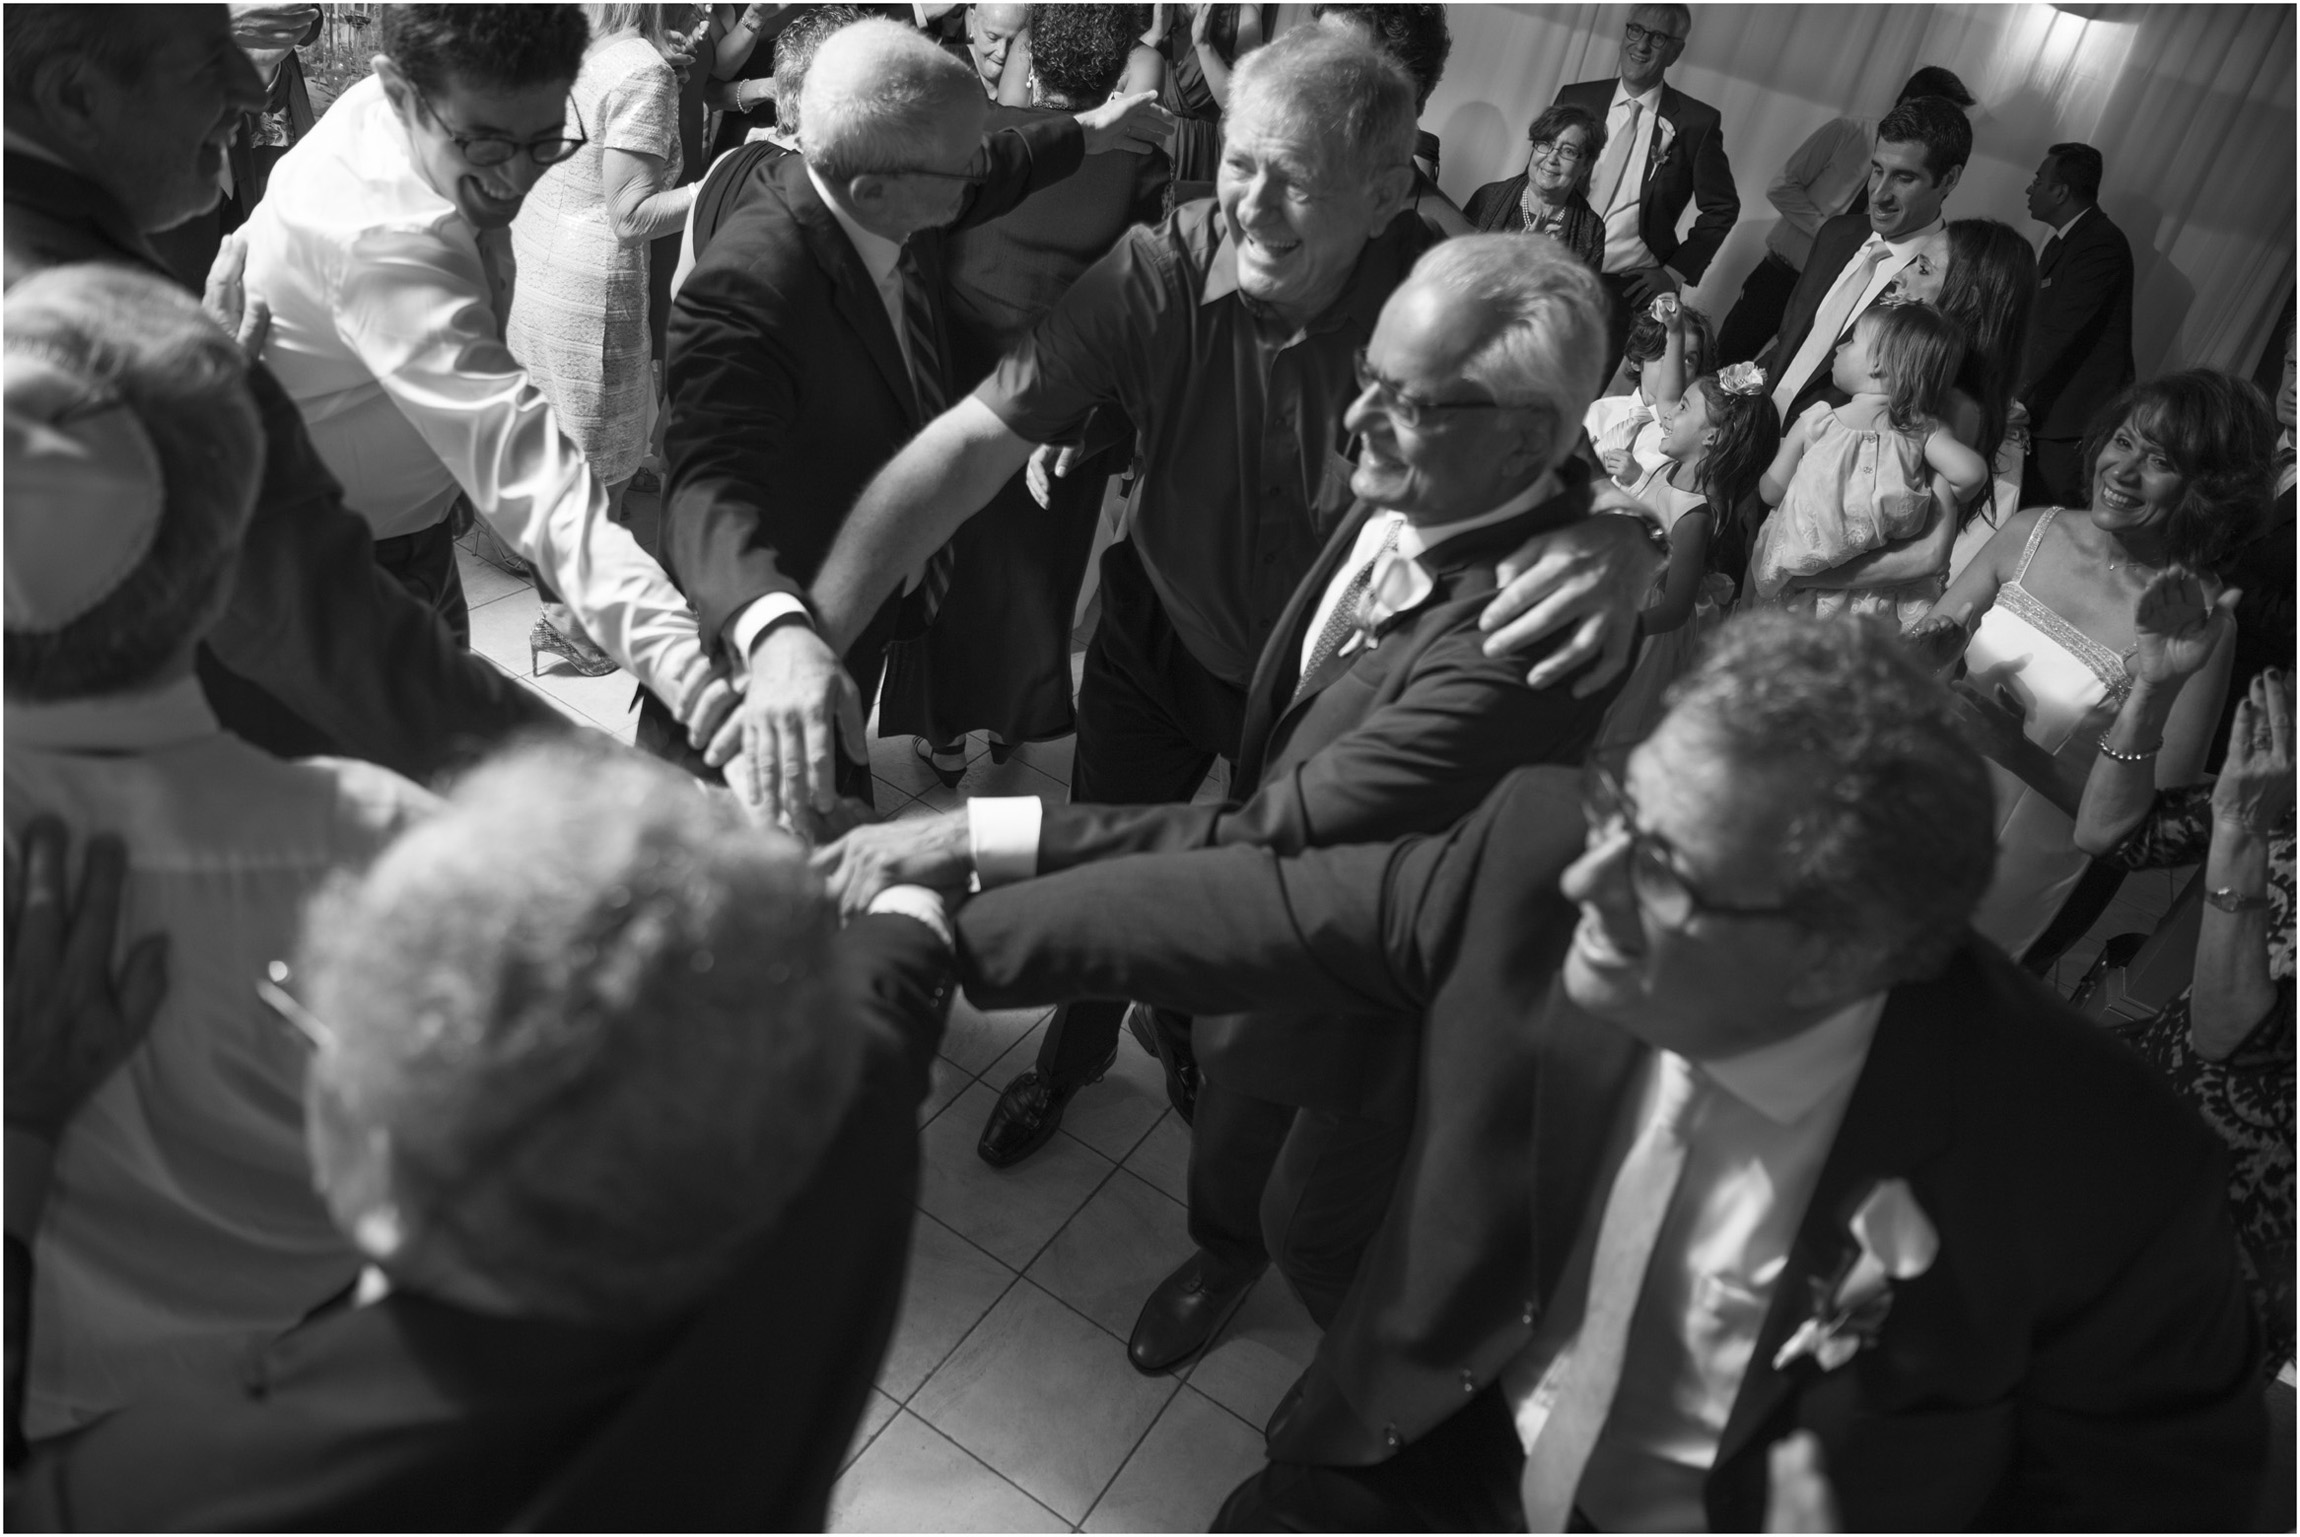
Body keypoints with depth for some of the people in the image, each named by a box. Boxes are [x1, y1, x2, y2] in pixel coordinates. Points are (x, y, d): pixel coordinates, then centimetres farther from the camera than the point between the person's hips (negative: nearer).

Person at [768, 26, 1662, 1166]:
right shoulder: (1156, 274, -26)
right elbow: (970, 441, -31)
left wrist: (1616, 546, -53)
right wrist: (804, 632, -43)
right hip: (1160, 638, 1)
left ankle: (1207, 1059, 56)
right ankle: (1072, 1056, 52)